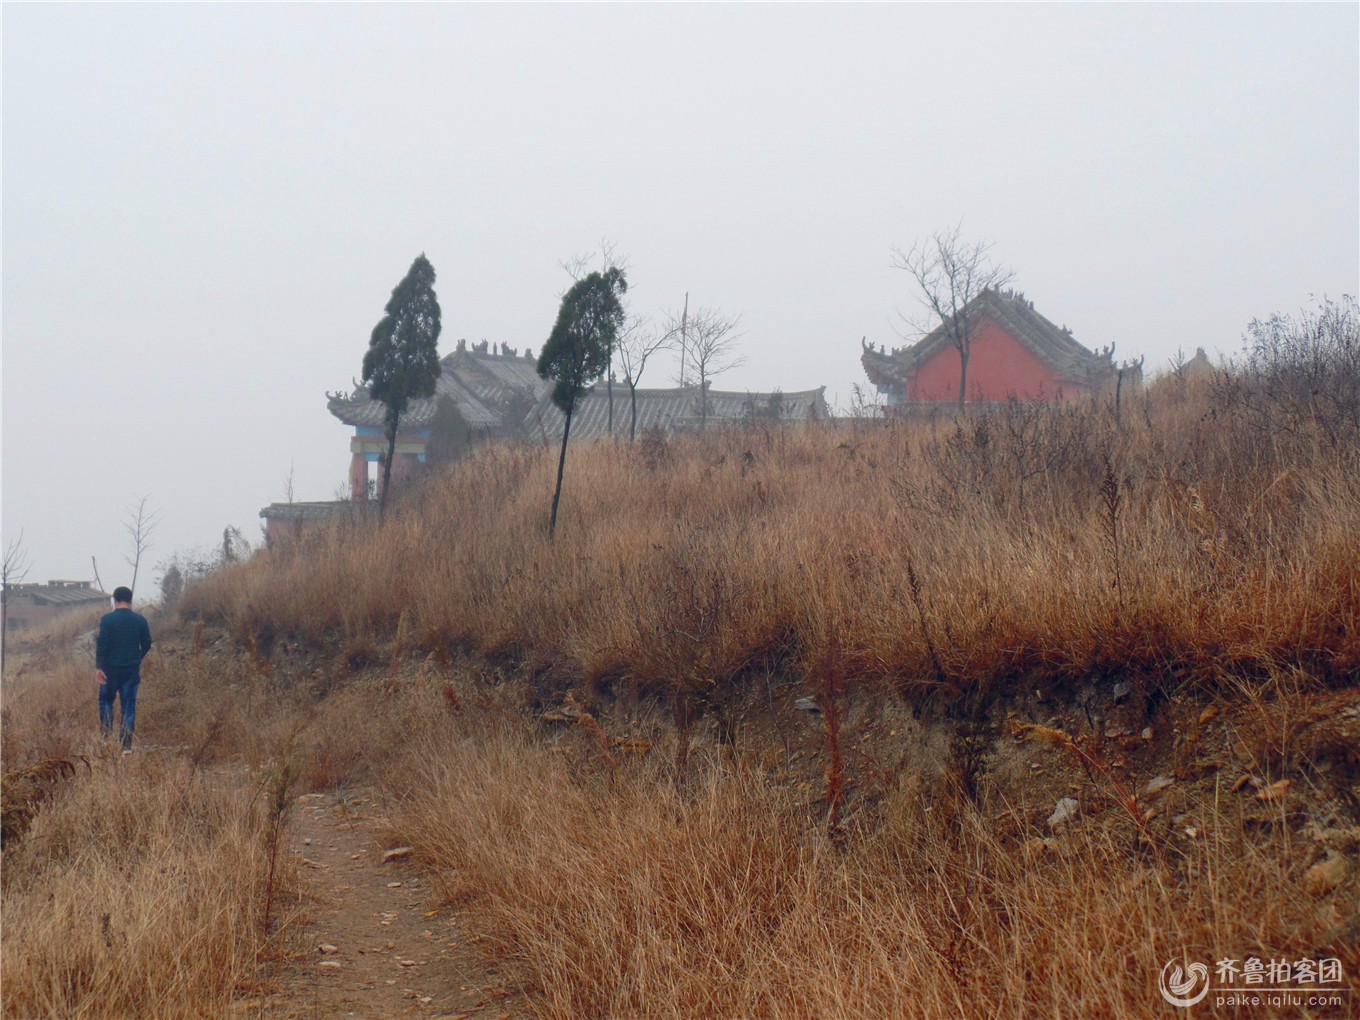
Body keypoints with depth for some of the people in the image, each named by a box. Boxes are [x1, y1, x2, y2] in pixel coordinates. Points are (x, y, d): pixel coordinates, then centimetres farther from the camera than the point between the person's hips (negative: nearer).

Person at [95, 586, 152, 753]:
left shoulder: (107, 619, -8)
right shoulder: (140, 620, -1)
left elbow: (101, 644, -12)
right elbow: (147, 644, 5)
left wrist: (98, 667, -10)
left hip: (110, 669, -2)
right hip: (132, 669, 2)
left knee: (106, 700, 16)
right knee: (129, 705, 4)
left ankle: (106, 736, 5)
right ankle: (126, 745, 0)